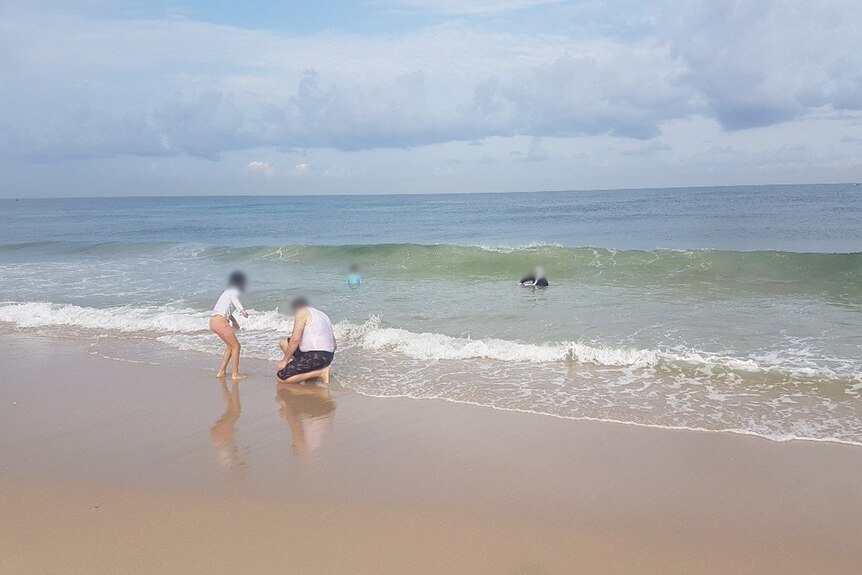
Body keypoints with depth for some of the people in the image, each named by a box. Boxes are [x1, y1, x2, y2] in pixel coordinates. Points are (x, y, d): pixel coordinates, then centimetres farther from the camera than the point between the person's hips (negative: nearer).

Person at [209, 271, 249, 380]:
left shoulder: (228, 291, 23)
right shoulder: (234, 291, -5)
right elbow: (234, 299, -30)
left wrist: (233, 320, 42)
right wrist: (242, 309, -47)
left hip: (213, 321, 9)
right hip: (220, 321, -9)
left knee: (230, 345, 19)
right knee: (236, 346, 0)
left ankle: (221, 372, 20)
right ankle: (235, 374, 2)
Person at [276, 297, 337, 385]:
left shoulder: (302, 313, -3)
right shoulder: (321, 314, 23)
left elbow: (295, 340, -14)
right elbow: (334, 344, 21)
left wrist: (284, 361, -6)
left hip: (314, 356, -9)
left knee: (281, 378, -6)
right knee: (283, 343, 19)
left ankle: (320, 372, -8)